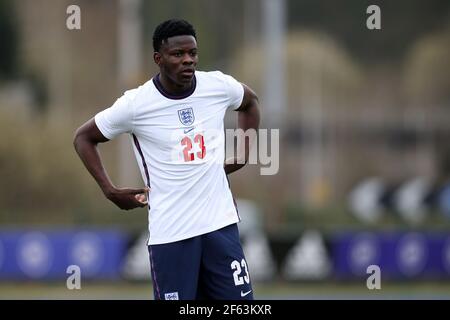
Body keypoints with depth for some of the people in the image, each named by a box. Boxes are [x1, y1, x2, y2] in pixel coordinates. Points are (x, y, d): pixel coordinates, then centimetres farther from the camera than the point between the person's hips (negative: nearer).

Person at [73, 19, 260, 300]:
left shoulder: (219, 86, -3)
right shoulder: (136, 104, -11)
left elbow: (250, 102, 22)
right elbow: (84, 137, 5)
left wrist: (243, 155, 14)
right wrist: (110, 191, -1)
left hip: (221, 223, 3)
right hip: (170, 233, -3)